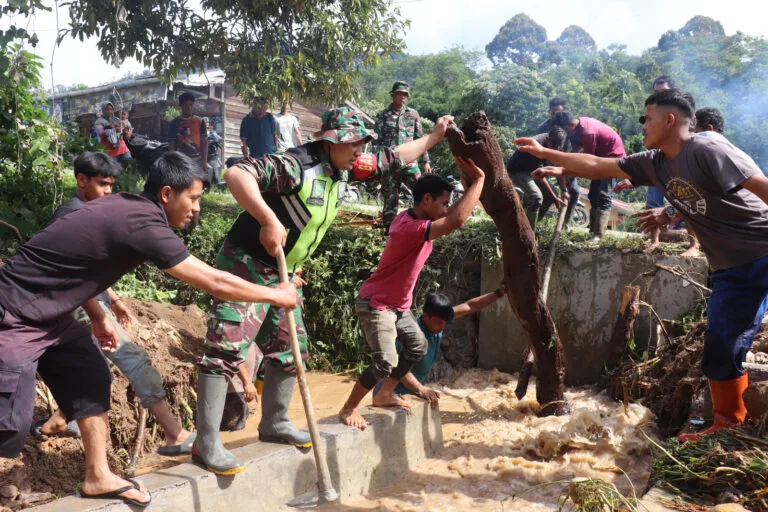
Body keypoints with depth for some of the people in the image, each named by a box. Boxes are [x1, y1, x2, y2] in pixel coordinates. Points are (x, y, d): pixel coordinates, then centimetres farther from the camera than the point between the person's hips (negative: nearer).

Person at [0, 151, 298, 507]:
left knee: (91, 380, 10)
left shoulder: (126, 207, 2)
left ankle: (97, 476, 20)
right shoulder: (144, 224, -26)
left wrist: (97, 317, 15)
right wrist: (276, 295, -12)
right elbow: (215, 284, -24)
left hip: (48, 314, 10)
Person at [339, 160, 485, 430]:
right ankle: (348, 409, 2)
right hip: (375, 304, -10)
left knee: (417, 345, 19)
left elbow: (456, 214, 8)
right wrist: (478, 179, -34)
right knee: (385, 362, -18)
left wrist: (469, 183, -10)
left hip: (398, 305, 10)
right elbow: (457, 220, -44)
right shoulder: (410, 228, -32)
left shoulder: (416, 218, -2)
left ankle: (385, 394, 33)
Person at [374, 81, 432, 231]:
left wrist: (426, 161, 8)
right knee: (390, 197, 4)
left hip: (410, 162, 1)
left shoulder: (413, 114, 9)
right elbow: (376, 141, 4)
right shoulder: (383, 115, 3)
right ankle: (389, 228, 14)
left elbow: (420, 139, 11)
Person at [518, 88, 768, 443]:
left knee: (722, 350, -6)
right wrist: (545, 153, 12)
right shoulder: (655, 163, 5)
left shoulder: (709, 151, -18)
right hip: (730, 268, 7)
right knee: (720, 351, 7)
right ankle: (728, 424, 19)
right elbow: (598, 167, 10)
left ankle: (729, 424, 11)